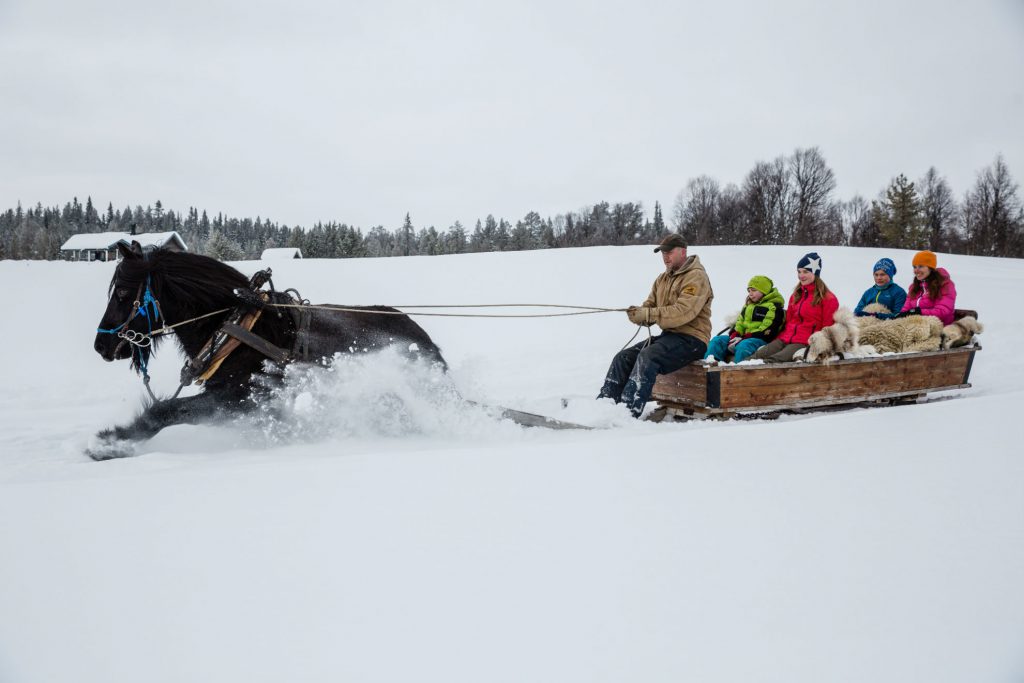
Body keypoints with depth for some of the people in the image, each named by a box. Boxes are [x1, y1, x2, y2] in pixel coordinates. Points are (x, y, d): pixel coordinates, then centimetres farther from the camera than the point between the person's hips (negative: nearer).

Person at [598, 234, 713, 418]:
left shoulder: (696, 277, -9)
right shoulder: (663, 279, 19)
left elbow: (682, 312, -22)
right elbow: (649, 307, 13)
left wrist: (647, 314, -22)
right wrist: (638, 313, -12)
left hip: (691, 339, -9)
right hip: (668, 335, 9)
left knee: (647, 357, -31)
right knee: (623, 358, -6)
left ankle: (628, 411, -38)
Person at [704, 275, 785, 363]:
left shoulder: (774, 307, -1)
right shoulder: (748, 306, 25)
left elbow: (767, 331, -12)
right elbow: (739, 324, 19)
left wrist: (743, 338, -18)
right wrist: (735, 336, -5)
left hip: (761, 340, -8)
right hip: (743, 338, 8)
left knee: (743, 346, -39)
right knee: (717, 340, -9)